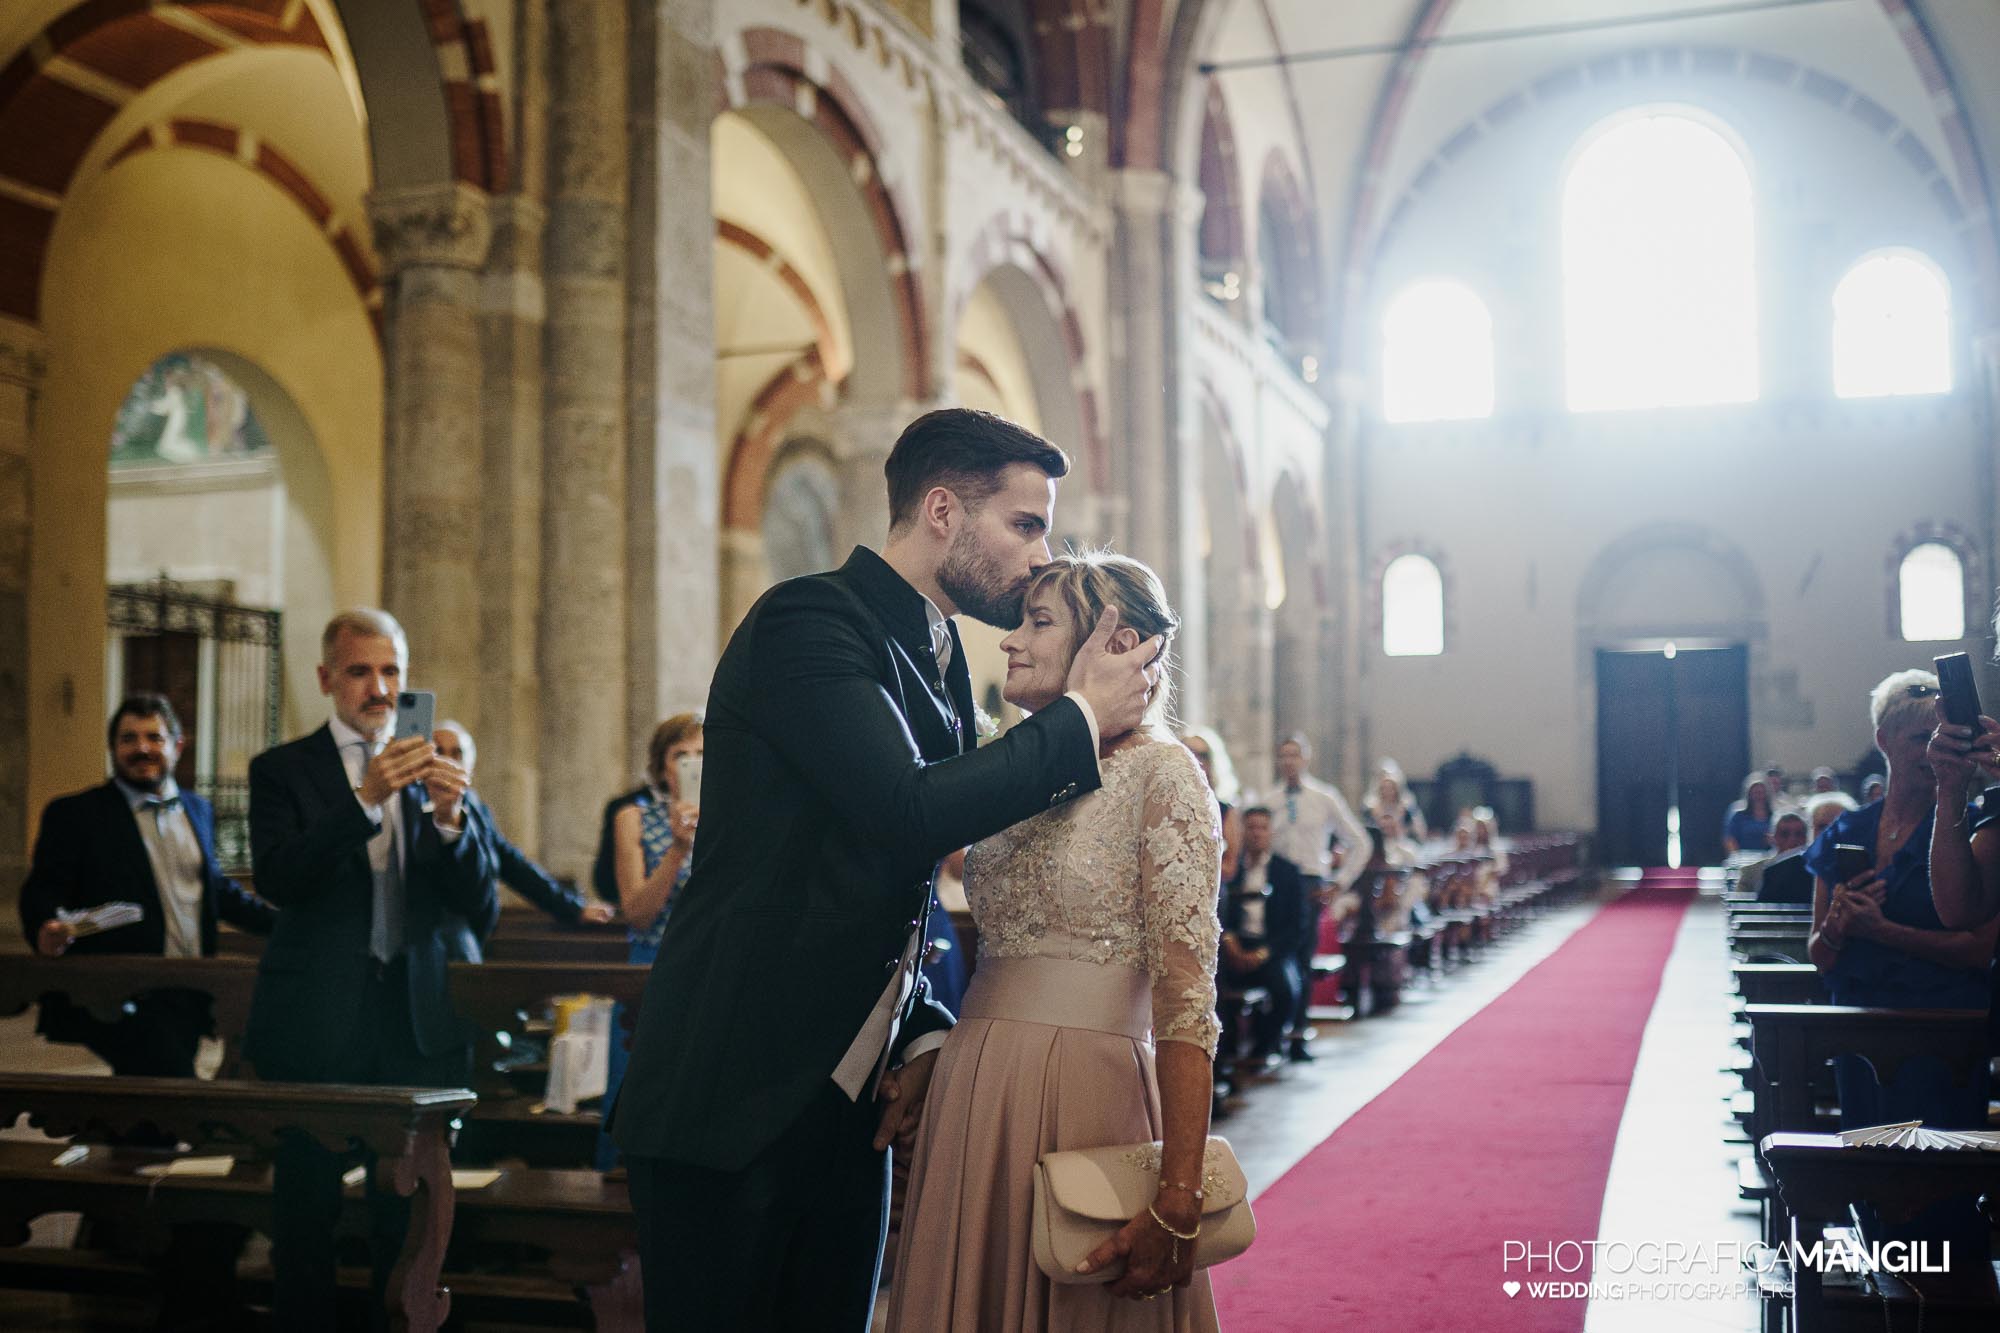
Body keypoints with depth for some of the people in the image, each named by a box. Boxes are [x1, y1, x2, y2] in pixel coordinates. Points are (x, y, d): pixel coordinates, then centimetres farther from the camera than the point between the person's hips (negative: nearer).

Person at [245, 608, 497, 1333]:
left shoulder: (432, 771, 10)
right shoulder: (282, 769, 2)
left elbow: (480, 905, 2)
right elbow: (278, 879, -15)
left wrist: (450, 816, -15)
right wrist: (367, 798, -24)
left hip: (416, 1021, 2)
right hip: (319, 1024, -2)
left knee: (410, 1213, 6)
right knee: (307, 1212, 4)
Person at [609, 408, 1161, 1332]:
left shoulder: (939, 658, 13)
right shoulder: (807, 622, -14)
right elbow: (910, 811, -27)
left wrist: (923, 1034, 6)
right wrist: (1084, 719, -15)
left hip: (848, 1100, 8)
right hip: (733, 1096, -8)